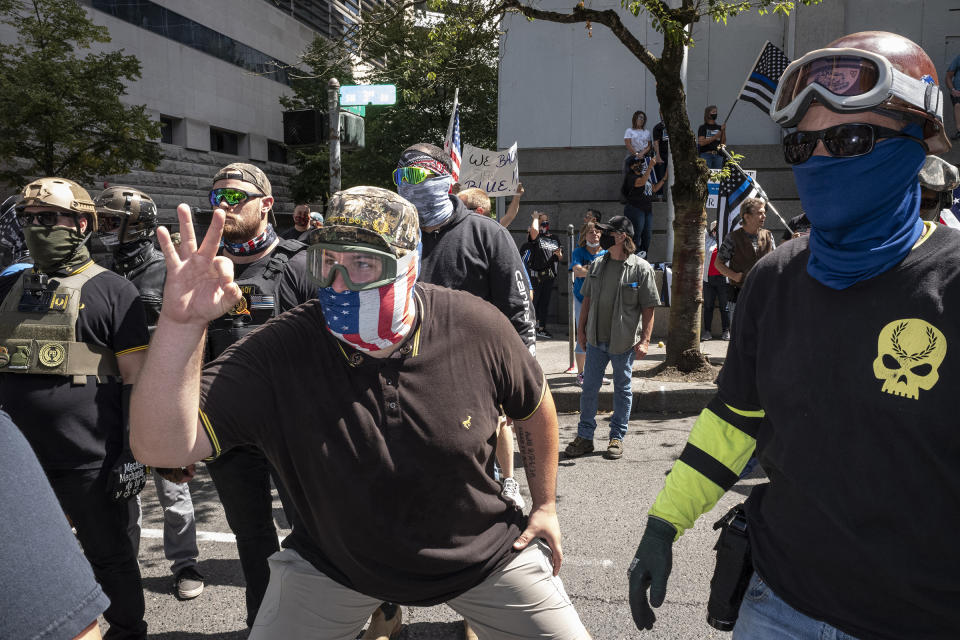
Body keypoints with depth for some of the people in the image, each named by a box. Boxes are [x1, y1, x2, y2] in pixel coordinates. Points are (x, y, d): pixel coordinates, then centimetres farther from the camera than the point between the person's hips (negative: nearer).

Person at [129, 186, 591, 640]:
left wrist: (545, 505, 5)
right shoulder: (279, 351, -25)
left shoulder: (477, 328, -21)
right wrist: (182, 325, -48)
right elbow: (162, 447, -33)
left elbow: (534, 405, -2)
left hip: (479, 550, 1)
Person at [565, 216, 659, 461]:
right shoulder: (597, 264, 7)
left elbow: (648, 308, -7)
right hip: (596, 339, 4)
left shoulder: (641, 268, -8)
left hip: (624, 342, -4)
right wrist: (581, 329, 11)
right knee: (589, 388, 7)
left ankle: (617, 438, 22)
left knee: (622, 389, 10)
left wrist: (644, 340, -12)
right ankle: (584, 436, 18)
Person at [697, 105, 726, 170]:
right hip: (706, 155, -4)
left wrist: (723, 131, -3)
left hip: (718, 155, 4)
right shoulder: (703, 128, 3)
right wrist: (715, 137, -12)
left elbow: (723, 143, 9)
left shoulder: (719, 127, 13)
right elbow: (701, 142, -9)